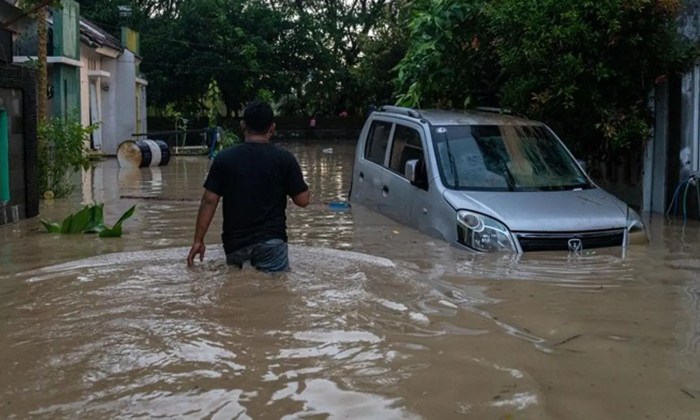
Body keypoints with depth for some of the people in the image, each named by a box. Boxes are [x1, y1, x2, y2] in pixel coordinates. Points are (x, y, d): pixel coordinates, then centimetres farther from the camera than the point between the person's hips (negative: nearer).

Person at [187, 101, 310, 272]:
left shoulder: (224, 159, 1)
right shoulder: (284, 159, -3)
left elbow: (209, 201, -2)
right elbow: (303, 200, -2)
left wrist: (198, 240, 4)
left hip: (235, 243, 3)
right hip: (270, 240, -2)